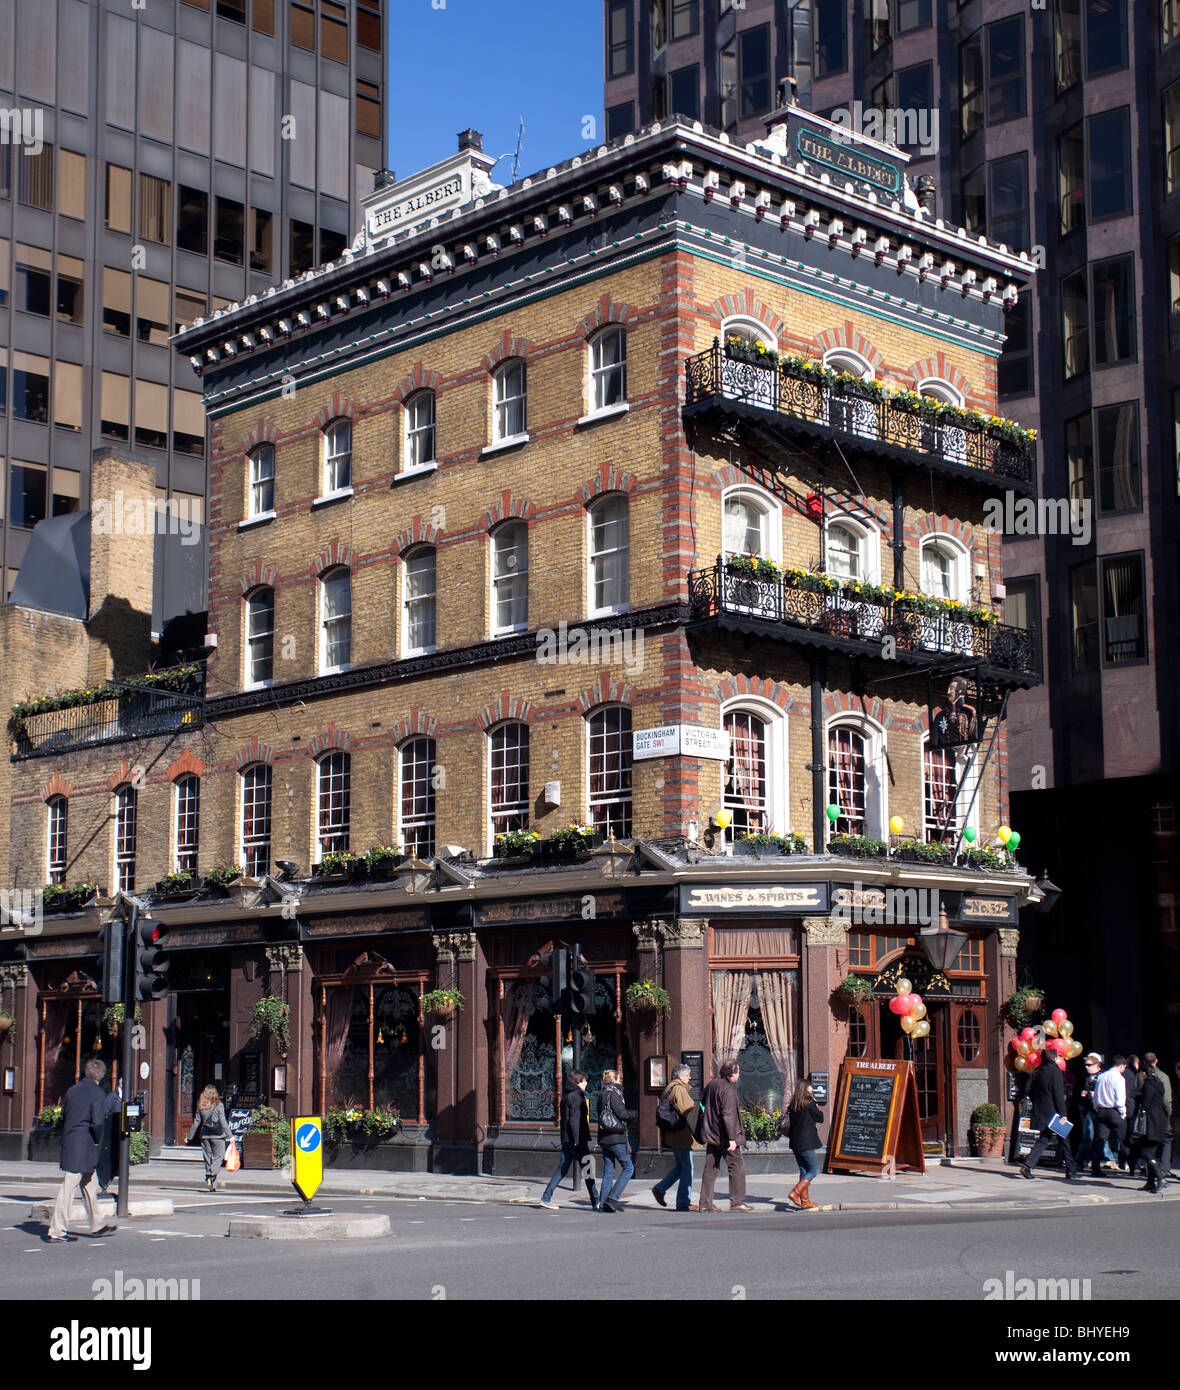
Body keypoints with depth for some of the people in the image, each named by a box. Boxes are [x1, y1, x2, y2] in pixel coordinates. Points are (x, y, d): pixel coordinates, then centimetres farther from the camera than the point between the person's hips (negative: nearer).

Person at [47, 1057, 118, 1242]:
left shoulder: (72, 1090, 11)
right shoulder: (97, 1093, -11)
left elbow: (63, 1117, 16)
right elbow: (97, 1122, -19)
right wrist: (97, 1141, -5)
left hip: (69, 1142, 8)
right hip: (85, 1147, -8)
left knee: (89, 1186, 17)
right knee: (68, 1187, -6)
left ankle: (96, 1226, 25)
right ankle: (56, 1230, -4)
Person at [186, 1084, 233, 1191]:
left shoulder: (200, 1107, 4)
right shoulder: (218, 1105, -6)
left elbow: (196, 1123, 5)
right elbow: (223, 1122, -10)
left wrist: (189, 1137, 13)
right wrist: (230, 1136, -9)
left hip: (205, 1135, 4)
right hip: (217, 1135, -4)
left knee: (208, 1159, 10)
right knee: (218, 1158, 1)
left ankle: (212, 1186, 10)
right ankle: (211, 1177, -21)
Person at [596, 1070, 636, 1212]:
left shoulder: (602, 1095, 15)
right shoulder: (612, 1094, -12)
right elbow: (622, 1113, -18)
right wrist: (633, 1114, 2)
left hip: (604, 1138, 9)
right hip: (615, 1138, -9)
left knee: (608, 1171, 10)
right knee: (628, 1167, -2)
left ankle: (604, 1204, 7)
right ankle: (613, 1198, -10)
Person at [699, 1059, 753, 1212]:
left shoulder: (712, 1084, 10)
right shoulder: (728, 1089, -16)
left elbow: (702, 1103, 21)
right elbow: (728, 1114, -22)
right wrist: (732, 1138, -22)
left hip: (711, 1134, 8)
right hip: (723, 1135, -8)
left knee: (711, 1168, 10)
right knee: (737, 1165, 0)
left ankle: (705, 1202, 9)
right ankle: (737, 1201, -1)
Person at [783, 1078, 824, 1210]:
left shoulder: (792, 1105, 9)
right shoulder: (809, 1103, -10)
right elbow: (820, 1119, -2)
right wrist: (818, 1109, 12)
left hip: (795, 1142, 7)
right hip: (807, 1142, -7)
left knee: (804, 1170, 13)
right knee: (813, 1171, 0)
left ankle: (805, 1201, 11)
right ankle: (794, 1194, -12)